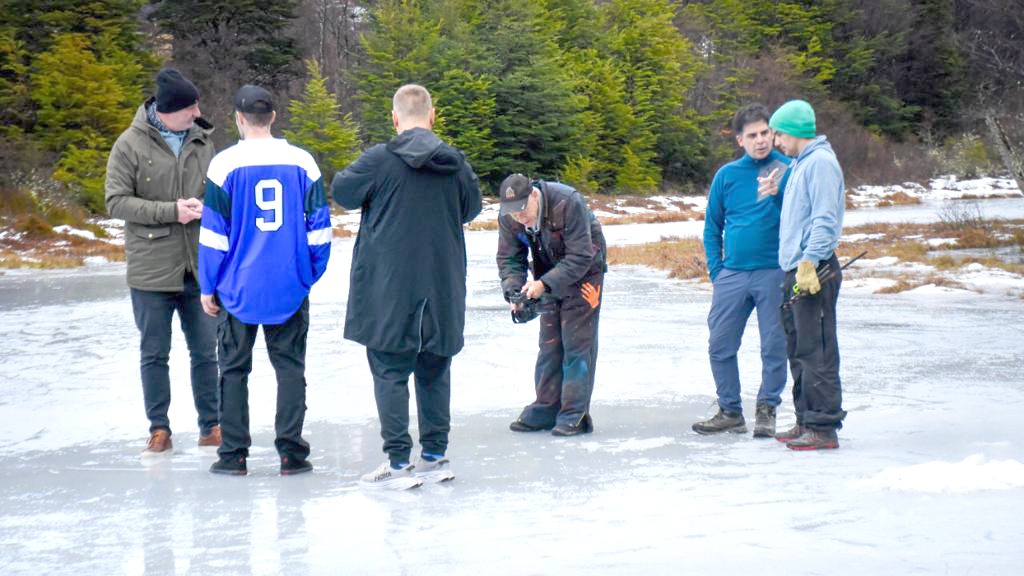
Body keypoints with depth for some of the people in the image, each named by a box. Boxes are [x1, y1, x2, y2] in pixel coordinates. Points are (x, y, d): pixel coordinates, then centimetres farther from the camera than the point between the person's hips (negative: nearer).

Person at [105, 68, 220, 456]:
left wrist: (203, 206, -12)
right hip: (152, 269, -3)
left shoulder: (201, 141, 4)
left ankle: (211, 426, 21)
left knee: (205, 352, 10)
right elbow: (116, 201, -10)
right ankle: (159, 430, 18)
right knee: (154, 354, 8)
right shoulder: (131, 144, -7)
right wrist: (172, 211, -17)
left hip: (199, 268, 3)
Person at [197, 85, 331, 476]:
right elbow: (319, 227, 3)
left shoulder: (225, 164, -6)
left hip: (239, 287, -1)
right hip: (290, 288, 1)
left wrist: (208, 288, 3)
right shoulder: (303, 162, 1)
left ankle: (234, 454, 8)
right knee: (290, 367, 8)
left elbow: (214, 233, -4)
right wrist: (310, 274, 13)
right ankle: (291, 452, 4)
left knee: (234, 368, 9)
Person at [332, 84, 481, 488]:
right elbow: (471, 209, 14)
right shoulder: (455, 163, -1)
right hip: (442, 287, 4)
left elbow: (342, 191, 2)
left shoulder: (379, 160, -12)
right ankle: (435, 456, 18)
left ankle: (398, 462, -2)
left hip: (389, 290, -4)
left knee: (390, 371, 1)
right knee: (435, 371, 14)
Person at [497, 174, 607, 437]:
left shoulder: (568, 203, -32)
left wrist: (544, 284, -35)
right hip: (549, 277, 6)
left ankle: (575, 414, -7)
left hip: (583, 271, -5)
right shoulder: (507, 217, -15)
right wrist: (513, 290, -24)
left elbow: (580, 257, -30)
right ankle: (546, 409, 12)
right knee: (549, 342, 6)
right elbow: (509, 258, -5)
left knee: (577, 341, -9)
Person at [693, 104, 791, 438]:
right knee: (720, 345, 5)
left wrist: (778, 193, -24)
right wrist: (716, 270, 6)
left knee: (775, 346, 1)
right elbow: (712, 227, 14)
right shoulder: (727, 175, 7)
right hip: (732, 274, 3)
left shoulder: (788, 170, -1)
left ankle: (766, 410, 13)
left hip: (774, 272, -3)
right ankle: (730, 411, 17)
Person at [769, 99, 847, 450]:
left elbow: (825, 220, -19)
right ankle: (806, 421, 20)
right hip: (797, 271, 10)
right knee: (799, 351, 13)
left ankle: (823, 428, -7)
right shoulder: (800, 164, 20)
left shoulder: (820, 162, -11)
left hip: (815, 272, -10)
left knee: (816, 352, -9)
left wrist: (808, 262, -24)